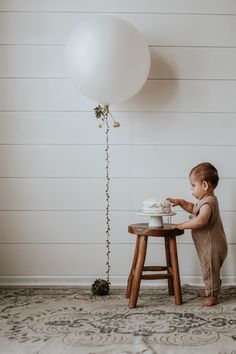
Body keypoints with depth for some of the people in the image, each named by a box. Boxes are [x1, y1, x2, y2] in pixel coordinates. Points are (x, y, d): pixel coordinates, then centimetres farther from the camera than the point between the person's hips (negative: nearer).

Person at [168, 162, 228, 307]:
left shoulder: (208, 203, -27)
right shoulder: (206, 200, 7)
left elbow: (200, 220, -42)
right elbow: (193, 208, 24)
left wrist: (181, 225, -34)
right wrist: (181, 202, 8)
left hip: (212, 246, -10)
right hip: (208, 245, 10)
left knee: (210, 270, 5)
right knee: (209, 270, 23)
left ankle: (213, 295, 19)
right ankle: (210, 290, 39)